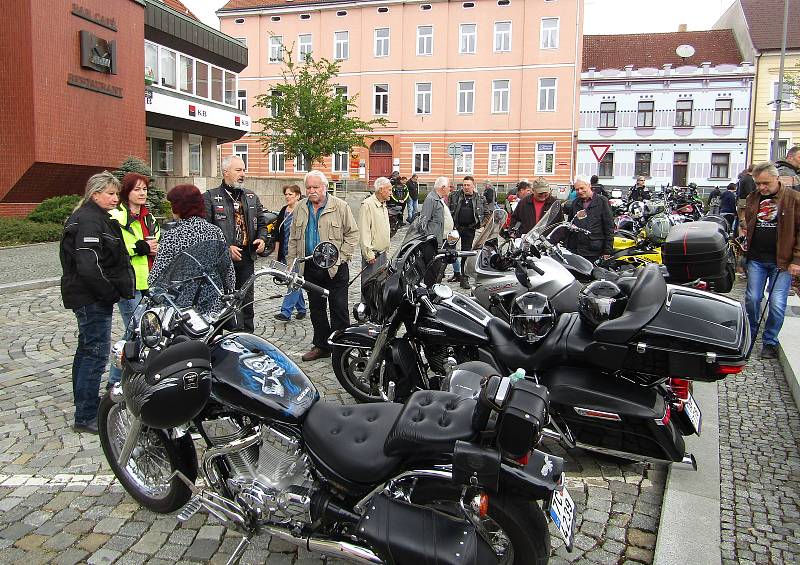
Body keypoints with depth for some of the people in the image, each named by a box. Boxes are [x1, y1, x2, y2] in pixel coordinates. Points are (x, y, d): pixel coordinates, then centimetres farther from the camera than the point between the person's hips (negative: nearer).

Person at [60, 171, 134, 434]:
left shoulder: (96, 217, 17)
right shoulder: (89, 220, -17)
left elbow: (113, 257, 26)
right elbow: (89, 267, -25)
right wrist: (111, 293, -18)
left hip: (92, 297, 11)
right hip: (91, 299, -11)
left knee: (87, 348, 20)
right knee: (96, 353, -8)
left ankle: (84, 402, 34)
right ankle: (86, 417, -1)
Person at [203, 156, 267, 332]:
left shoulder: (252, 197, 14)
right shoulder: (210, 197, -3)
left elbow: (261, 223, 21)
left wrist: (261, 239, 0)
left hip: (247, 257, 5)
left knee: (247, 302, 11)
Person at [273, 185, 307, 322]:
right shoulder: (283, 211, 12)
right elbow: (279, 234, 15)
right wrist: (277, 253, 12)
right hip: (285, 253, 7)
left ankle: (286, 312, -10)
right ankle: (301, 309, 25)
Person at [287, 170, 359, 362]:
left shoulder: (340, 206, -3)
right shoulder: (300, 210, 11)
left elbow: (353, 233, -3)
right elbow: (293, 239, 16)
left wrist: (341, 257, -10)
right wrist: (291, 263, 9)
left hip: (335, 268, -5)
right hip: (310, 268, 5)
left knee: (339, 309, 0)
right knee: (316, 308, 12)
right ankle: (321, 345, 24)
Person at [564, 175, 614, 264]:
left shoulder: (602, 201, 1)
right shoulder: (574, 203, 14)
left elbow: (609, 226, -1)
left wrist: (608, 251, -6)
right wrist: (568, 249, 13)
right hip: (576, 252, 4)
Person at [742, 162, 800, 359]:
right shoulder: (752, 199, 11)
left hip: (782, 261, -4)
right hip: (756, 259, 4)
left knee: (777, 304, -3)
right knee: (752, 299, 4)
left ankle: (770, 341, 13)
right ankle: (749, 336, 23)